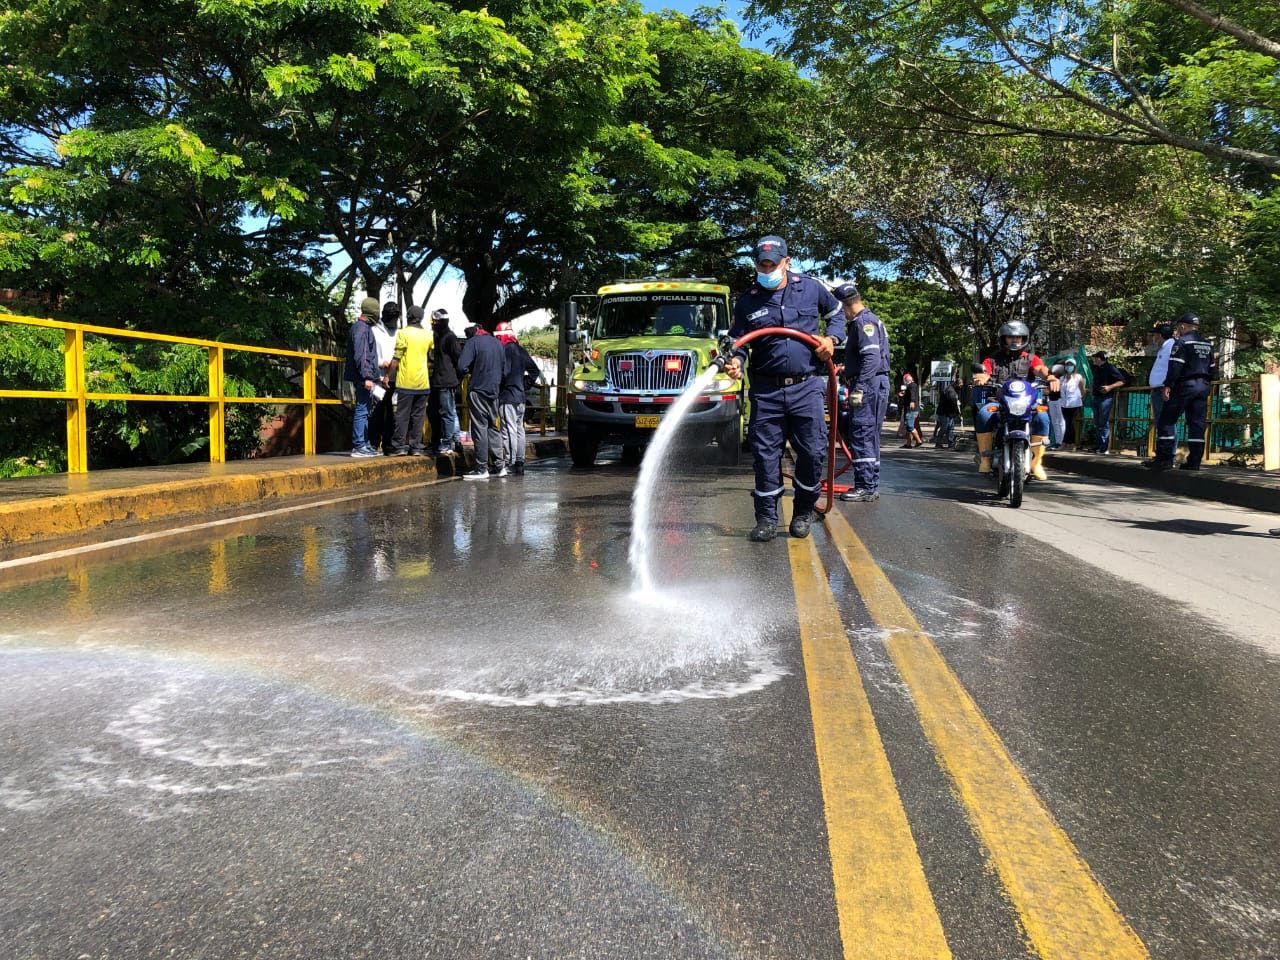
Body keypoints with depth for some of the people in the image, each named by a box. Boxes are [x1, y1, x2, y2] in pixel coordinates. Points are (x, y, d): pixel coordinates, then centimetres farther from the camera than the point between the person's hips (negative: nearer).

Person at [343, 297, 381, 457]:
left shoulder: (366, 327, 19)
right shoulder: (361, 328, -12)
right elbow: (360, 355, -19)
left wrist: (378, 375, 25)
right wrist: (366, 377, -22)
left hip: (366, 377, 10)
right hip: (363, 377, -10)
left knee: (366, 411, 14)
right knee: (362, 410, -8)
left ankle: (365, 444, 20)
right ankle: (358, 446, -6)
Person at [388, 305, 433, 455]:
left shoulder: (403, 333, -7)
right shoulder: (428, 335, 7)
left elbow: (396, 358, -9)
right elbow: (432, 359, 15)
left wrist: (388, 375, -3)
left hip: (405, 380, -4)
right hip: (423, 381, 4)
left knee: (402, 414, 0)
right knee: (418, 414, 7)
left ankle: (400, 446, -2)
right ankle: (416, 446, 6)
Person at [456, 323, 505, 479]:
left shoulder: (473, 342, -8)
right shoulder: (497, 343, 11)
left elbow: (461, 367, -15)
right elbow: (504, 367, 17)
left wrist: (472, 370, 4)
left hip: (478, 391, -6)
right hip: (494, 391, 6)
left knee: (479, 429, -3)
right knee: (492, 428, 13)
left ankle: (481, 469, -1)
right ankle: (499, 466, 12)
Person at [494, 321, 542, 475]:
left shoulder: (504, 349, -12)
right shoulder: (521, 350, 12)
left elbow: (503, 372, -21)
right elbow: (535, 371, 15)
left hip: (507, 396, -8)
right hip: (520, 396, 8)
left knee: (509, 431, -7)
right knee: (519, 429, 12)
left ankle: (509, 463, -6)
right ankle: (519, 463, 16)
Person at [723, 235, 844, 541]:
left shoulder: (811, 289, 6)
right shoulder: (747, 301, 4)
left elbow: (836, 313, 23)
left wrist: (832, 338, 3)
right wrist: (735, 361, -15)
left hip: (807, 387, 0)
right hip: (766, 390, 0)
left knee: (813, 452, 0)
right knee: (766, 454, 0)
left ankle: (804, 513, 19)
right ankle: (767, 519, 10)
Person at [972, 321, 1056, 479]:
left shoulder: (1031, 358, 17)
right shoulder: (993, 359, 18)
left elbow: (1040, 369, -4)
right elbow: (984, 372, -1)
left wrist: (1049, 376, -29)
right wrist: (980, 377, -27)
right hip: (998, 401, 0)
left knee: (1042, 417, -31)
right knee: (984, 413, -33)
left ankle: (1036, 462, -22)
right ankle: (985, 457, -26)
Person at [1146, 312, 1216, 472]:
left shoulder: (1182, 341, -7)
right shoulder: (1207, 344, 17)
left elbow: (1175, 366, -16)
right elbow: (1212, 368, 20)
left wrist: (1168, 385, -17)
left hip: (1185, 386, -7)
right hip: (1203, 387, 7)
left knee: (1167, 420, -4)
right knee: (1197, 423, 5)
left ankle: (1164, 457, -11)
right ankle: (1194, 461, 3)